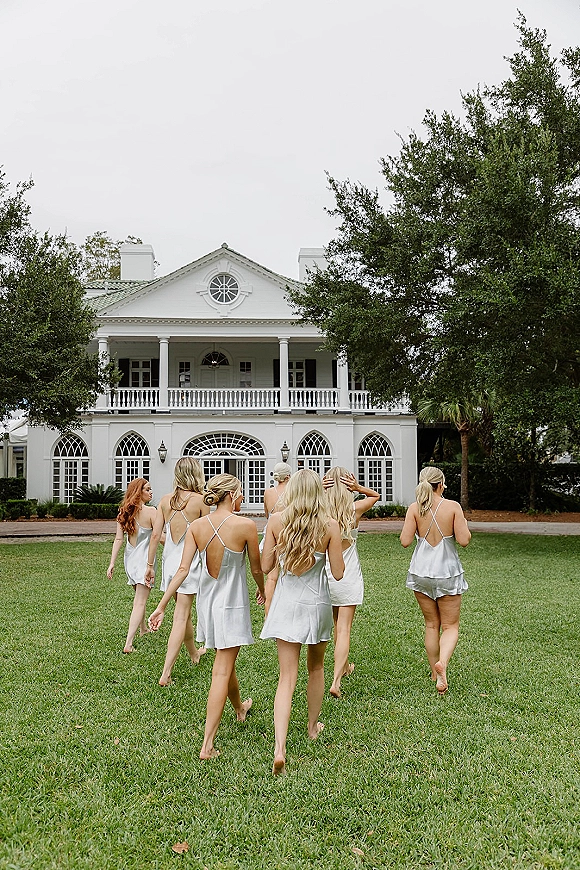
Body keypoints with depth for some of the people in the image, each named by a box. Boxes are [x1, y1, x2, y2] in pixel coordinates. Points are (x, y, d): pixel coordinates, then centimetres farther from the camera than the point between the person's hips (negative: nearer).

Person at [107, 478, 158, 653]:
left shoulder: (124, 512, 2)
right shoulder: (150, 512, -15)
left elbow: (118, 539, 0)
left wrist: (112, 563, 1)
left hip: (130, 559, 7)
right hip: (144, 559, -7)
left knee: (139, 596, 26)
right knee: (140, 602, -5)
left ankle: (143, 628, 46)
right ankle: (128, 643, -12)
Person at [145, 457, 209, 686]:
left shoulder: (165, 500, 0)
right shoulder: (199, 500, -11)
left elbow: (156, 534, 0)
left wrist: (150, 565, 7)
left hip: (169, 560, 5)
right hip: (189, 562, -5)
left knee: (184, 611, 22)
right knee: (181, 617, -2)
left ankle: (194, 654, 43)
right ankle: (166, 673, -6)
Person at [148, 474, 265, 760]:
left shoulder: (197, 526, -5)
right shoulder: (246, 525, -17)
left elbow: (183, 569, -9)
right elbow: (256, 568, -5)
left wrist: (161, 605, -5)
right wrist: (262, 590, 16)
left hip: (207, 599, 6)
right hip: (232, 602, -6)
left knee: (226, 662, 26)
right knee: (222, 672, 0)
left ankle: (239, 708, 51)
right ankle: (207, 745, 1)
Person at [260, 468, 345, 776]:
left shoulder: (276, 521, -8)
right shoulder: (329, 525, -10)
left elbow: (265, 566, -2)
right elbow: (338, 573, -7)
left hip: (286, 601, 0)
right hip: (317, 602, 0)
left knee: (287, 677, 1)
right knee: (316, 667, 24)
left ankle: (279, 748, -10)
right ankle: (313, 725, 41)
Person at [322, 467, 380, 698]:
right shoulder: (354, 509, -9)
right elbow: (376, 495, 11)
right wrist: (358, 488, -7)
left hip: (325, 574, 2)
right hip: (348, 575, -2)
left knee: (337, 624, 23)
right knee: (344, 629, -1)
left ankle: (344, 665, 42)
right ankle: (336, 681, -11)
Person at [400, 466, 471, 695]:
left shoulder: (415, 508, -6)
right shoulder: (453, 507, -10)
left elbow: (405, 541, -9)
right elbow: (464, 540, -11)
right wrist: (465, 525, 8)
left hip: (421, 572, 2)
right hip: (447, 572, -2)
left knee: (431, 624, 17)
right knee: (450, 626, 8)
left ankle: (435, 673, 25)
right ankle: (442, 662, -18)